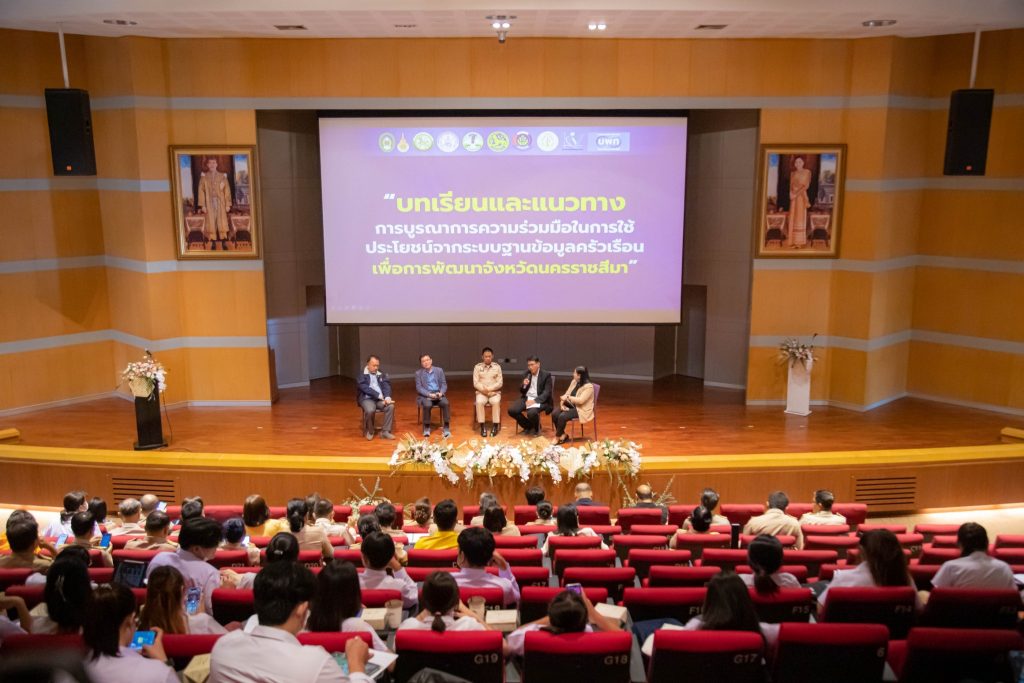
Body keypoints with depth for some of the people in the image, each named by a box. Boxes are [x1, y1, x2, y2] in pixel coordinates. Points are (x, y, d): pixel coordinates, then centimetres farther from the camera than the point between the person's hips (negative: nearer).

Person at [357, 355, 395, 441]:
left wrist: (387, 397, -17)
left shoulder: (381, 374, 15)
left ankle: (385, 431, -16)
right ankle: (369, 431, -7)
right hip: (367, 398, -4)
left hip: (381, 399, 4)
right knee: (370, 410, -35)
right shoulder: (361, 375, 0)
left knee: (391, 406, -25)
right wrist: (379, 395, -18)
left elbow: (386, 386, 3)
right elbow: (365, 388, -12)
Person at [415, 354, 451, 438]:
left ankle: (446, 428, -22)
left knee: (445, 403, -30)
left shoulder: (439, 370, 8)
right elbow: (419, 388, -4)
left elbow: (444, 384, 7)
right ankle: (426, 427, -15)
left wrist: (441, 393, -14)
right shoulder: (418, 373, 3)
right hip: (425, 395, -2)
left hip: (438, 394, 2)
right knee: (427, 405, -34)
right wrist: (429, 394, -19)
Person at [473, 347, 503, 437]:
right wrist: (484, 390, -18)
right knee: (479, 402, -32)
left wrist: (489, 389, -16)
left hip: (494, 392, 0)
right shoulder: (477, 367, 3)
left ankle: (495, 426, -24)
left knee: (496, 402, -33)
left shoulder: (497, 367, 3)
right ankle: (482, 426, -24)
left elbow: (499, 383, -2)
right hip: (481, 392, 0)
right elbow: (475, 383, -2)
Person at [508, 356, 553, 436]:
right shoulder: (526, 374, 9)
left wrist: (534, 400, -25)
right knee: (511, 410, -18)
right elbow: (521, 391, 13)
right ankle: (528, 426, 6)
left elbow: (547, 393, -13)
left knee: (531, 413, -36)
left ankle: (536, 429, 0)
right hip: (527, 398, 6)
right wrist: (524, 385, -11)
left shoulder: (546, 375, -6)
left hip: (540, 400, -5)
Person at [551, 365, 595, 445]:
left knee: (562, 416, -29)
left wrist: (568, 397, -23)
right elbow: (566, 394, 6)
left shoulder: (588, 387, -17)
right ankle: (563, 435, -1)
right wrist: (562, 403, -11)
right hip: (570, 406, 8)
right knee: (554, 414, -18)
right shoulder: (574, 382, 6)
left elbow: (581, 400, -26)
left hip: (581, 409, -7)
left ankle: (557, 437, -7)